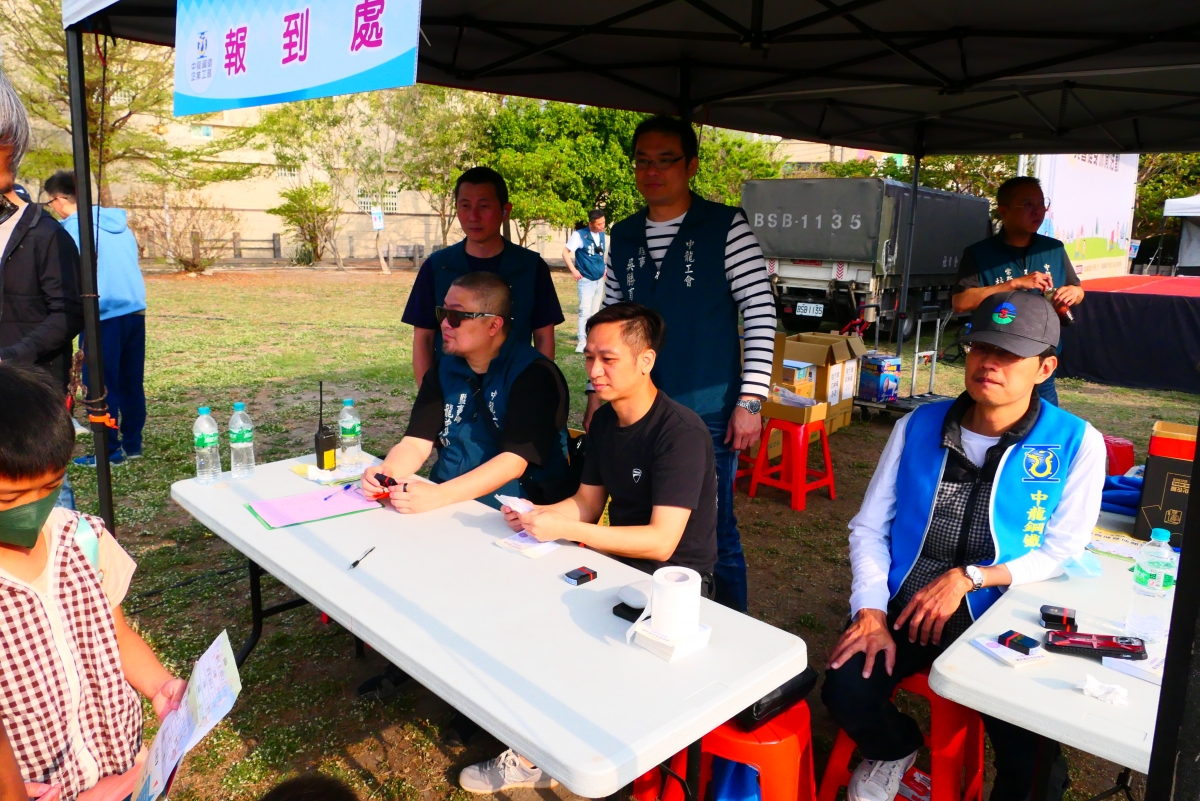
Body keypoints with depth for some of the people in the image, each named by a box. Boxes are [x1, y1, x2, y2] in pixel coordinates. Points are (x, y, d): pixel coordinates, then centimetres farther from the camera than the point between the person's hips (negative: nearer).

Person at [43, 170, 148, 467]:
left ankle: (110, 452, 7)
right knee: (132, 382, 12)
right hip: (135, 312, 7)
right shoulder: (119, 222, 11)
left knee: (100, 387, 2)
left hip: (104, 317, -7)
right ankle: (132, 444, 19)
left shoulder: (74, 228, -10)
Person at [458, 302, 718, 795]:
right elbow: (586, 503, 10)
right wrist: (534, 514, -10)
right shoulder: (605, 421, 4)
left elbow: (661, 542, -26)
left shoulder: (681, 434, -22)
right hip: (622, 565, 8)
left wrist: (562, 530, -29)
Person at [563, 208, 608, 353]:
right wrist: (573, 270, -18)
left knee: (594, 312, 14)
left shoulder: (602, 235, 6)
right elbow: (565, 252, -10)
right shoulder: (579, 235, -13)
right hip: (586, 280, -6)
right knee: (585, 311, -14)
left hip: (600, 280, 6)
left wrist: (604, 269, 10)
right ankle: (582, 342, -14)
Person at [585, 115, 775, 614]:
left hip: (707, 415, -4)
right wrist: (598, 393, 12)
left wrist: (750, 402, -12)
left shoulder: (726, 227, -5)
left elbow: (760, 314, -7)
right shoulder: (623, 237, 9)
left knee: (714, 535, 4)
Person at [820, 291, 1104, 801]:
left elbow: (1062, 552, -3)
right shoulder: (918, 426, 3)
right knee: (846, 691, -21)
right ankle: (895, 750, 17)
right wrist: (871, 612, -10)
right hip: (904, 608, 2)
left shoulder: (1076, 443, -4)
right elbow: (869, 527, 3)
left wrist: (968, 578, -16)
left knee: (1024, 743, -23)